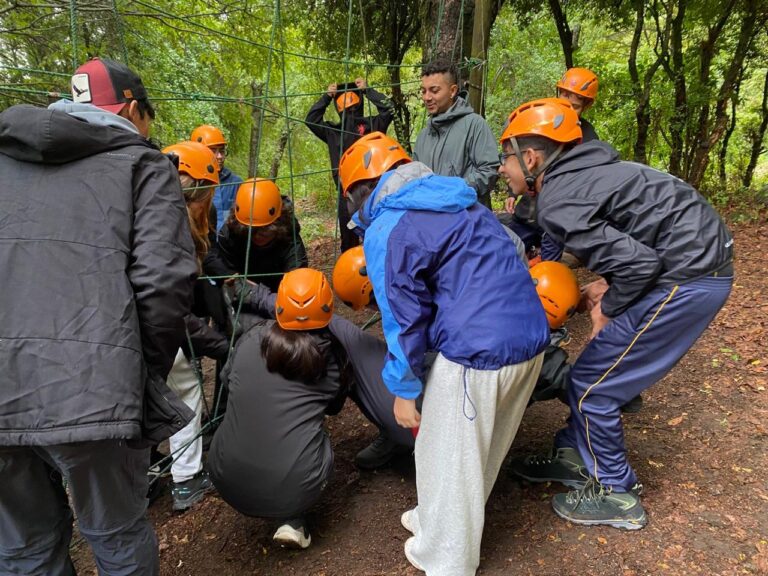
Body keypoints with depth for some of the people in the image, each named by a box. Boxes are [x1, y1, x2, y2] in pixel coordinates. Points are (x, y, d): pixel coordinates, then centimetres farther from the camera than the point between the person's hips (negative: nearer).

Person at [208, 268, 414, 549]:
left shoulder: (252, 337, 1)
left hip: (228, 483, 2)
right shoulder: (333, 353, 1)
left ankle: (287, 518, 18)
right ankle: (292, 521, 9)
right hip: (294, 489, -2)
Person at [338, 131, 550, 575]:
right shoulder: (457, 201, 16)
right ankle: (442, 521, 47)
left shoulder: (385, 231, -7)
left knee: (449, 459, 13)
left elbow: (403, 317, -8)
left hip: (480, 352, -8)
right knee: (482, 450, 25)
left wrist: (404, 388, 5)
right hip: (532, 337, 9)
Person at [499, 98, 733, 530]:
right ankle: (575, 458, 34)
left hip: (688, 278, -9)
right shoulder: (580, 172, 11)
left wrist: (608, 308, -5)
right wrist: (607, 285, 10)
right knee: (596, 372, 17)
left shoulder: (557, 204, -18)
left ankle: (616, 495, 19)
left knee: (592, 385, 1)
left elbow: (638, 263, -22)